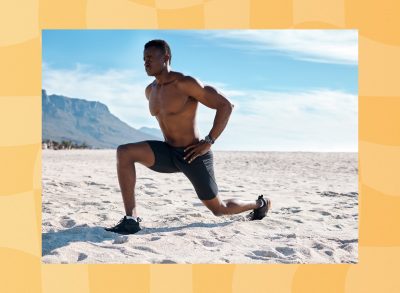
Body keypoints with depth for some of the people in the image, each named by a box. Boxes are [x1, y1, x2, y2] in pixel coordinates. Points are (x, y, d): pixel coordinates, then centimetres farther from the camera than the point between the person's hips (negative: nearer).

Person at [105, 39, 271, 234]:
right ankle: (131, 220, -18)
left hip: (194, 157, -6)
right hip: (169, 153, 6)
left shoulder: (186, 83, -17)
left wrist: (208, 142, -19)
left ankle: (260, 204, 39)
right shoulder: (150, 91, 7)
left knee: (219, 209, 7)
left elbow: (226, 105, -17)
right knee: (124, 153, -17)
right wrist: (170, 143, 15)